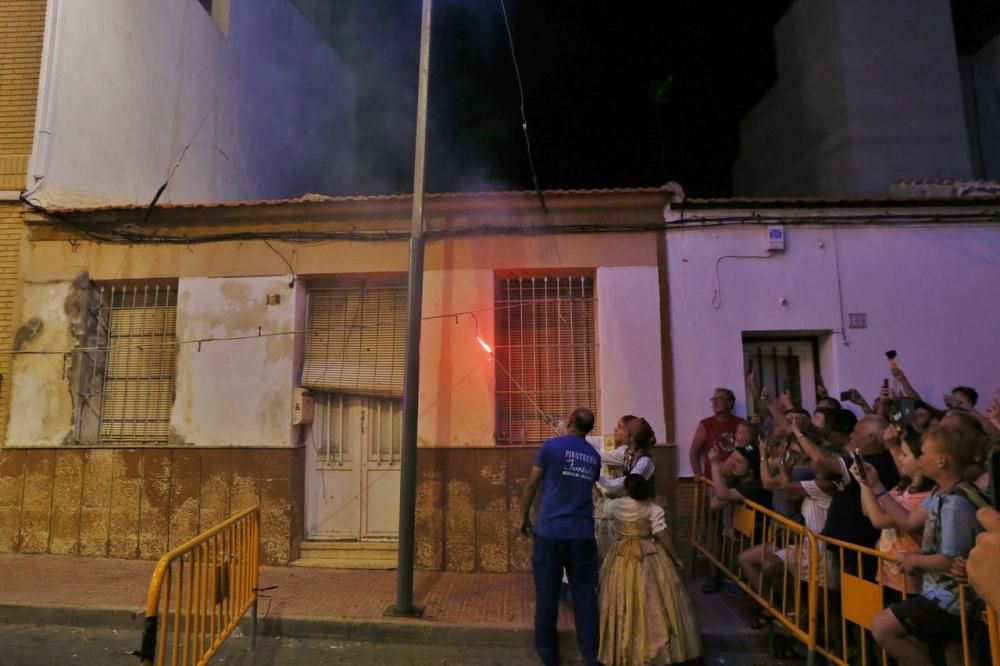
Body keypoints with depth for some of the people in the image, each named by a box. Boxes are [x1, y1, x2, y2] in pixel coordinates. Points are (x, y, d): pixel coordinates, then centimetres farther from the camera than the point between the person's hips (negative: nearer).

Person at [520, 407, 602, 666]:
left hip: (549, 531, -3)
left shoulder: (552, 446, -5)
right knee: (584, 594, 10)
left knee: (547, 593, 9)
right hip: (582, 534, 3)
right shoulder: (594, 456, 8)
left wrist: (524, 516, 11)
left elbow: (531, 485, -1)